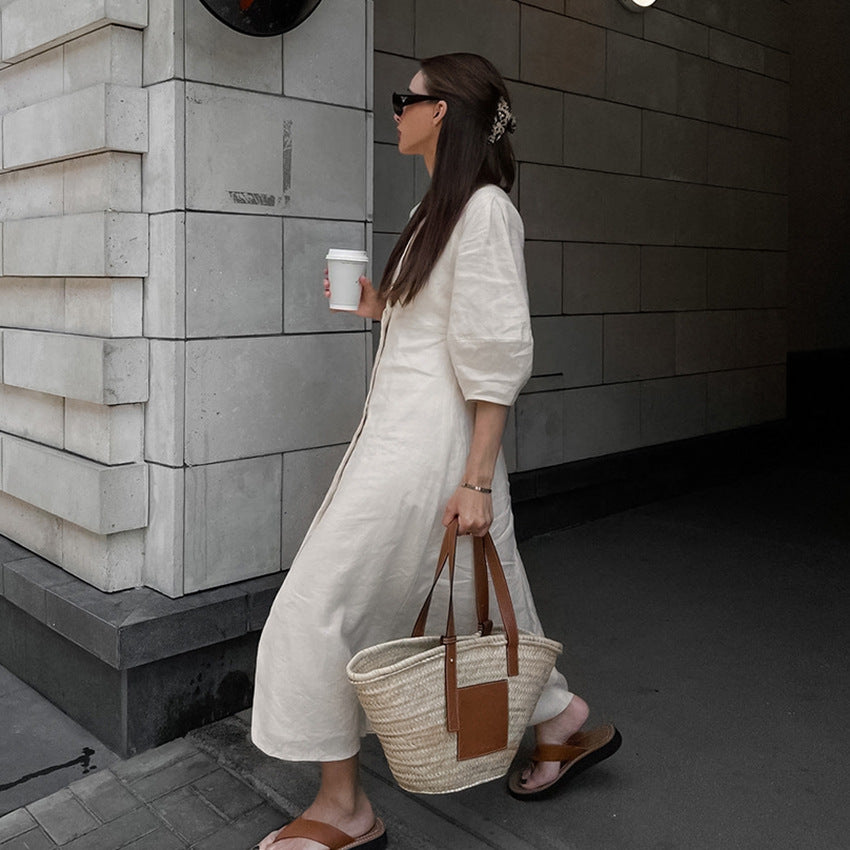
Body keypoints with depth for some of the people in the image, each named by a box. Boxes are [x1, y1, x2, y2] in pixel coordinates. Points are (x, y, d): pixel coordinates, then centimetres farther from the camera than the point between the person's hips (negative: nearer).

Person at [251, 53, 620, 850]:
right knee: (479, 596, 18)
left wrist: (476, 479, -20)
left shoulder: (485, 209, -12)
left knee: (318, 608, -5)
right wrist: (380, 307, 10)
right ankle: (565, 724, 36)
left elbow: (497, 352, -17)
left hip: (426, 442, -10)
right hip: (401, 428, 10)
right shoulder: (440, 208, 16)